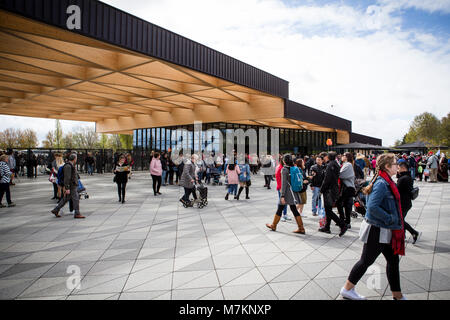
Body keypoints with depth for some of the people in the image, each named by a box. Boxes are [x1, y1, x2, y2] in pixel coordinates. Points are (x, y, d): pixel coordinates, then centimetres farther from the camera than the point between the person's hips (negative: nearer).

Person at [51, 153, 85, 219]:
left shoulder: (71, 166, 15)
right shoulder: (68, 166, -17)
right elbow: (67, 178, -22)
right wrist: (67, 188, -24)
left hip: (73, 186, 10)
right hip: (71, 186, -10)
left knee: (65, 199, 15)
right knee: (76, 199, -6)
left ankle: (56, 210, 23)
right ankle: (77, 214, -1)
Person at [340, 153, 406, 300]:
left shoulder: (385, 182, 9)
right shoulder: (381, 184, -21)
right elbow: (372, 207, -30)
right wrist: (391, 219, -21)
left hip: (385, 231, 9)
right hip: (377, 231, -9)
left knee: (393, 260, 16)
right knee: (366, 261, 3)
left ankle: (397, 295, 31)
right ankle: (347, 289, 19)